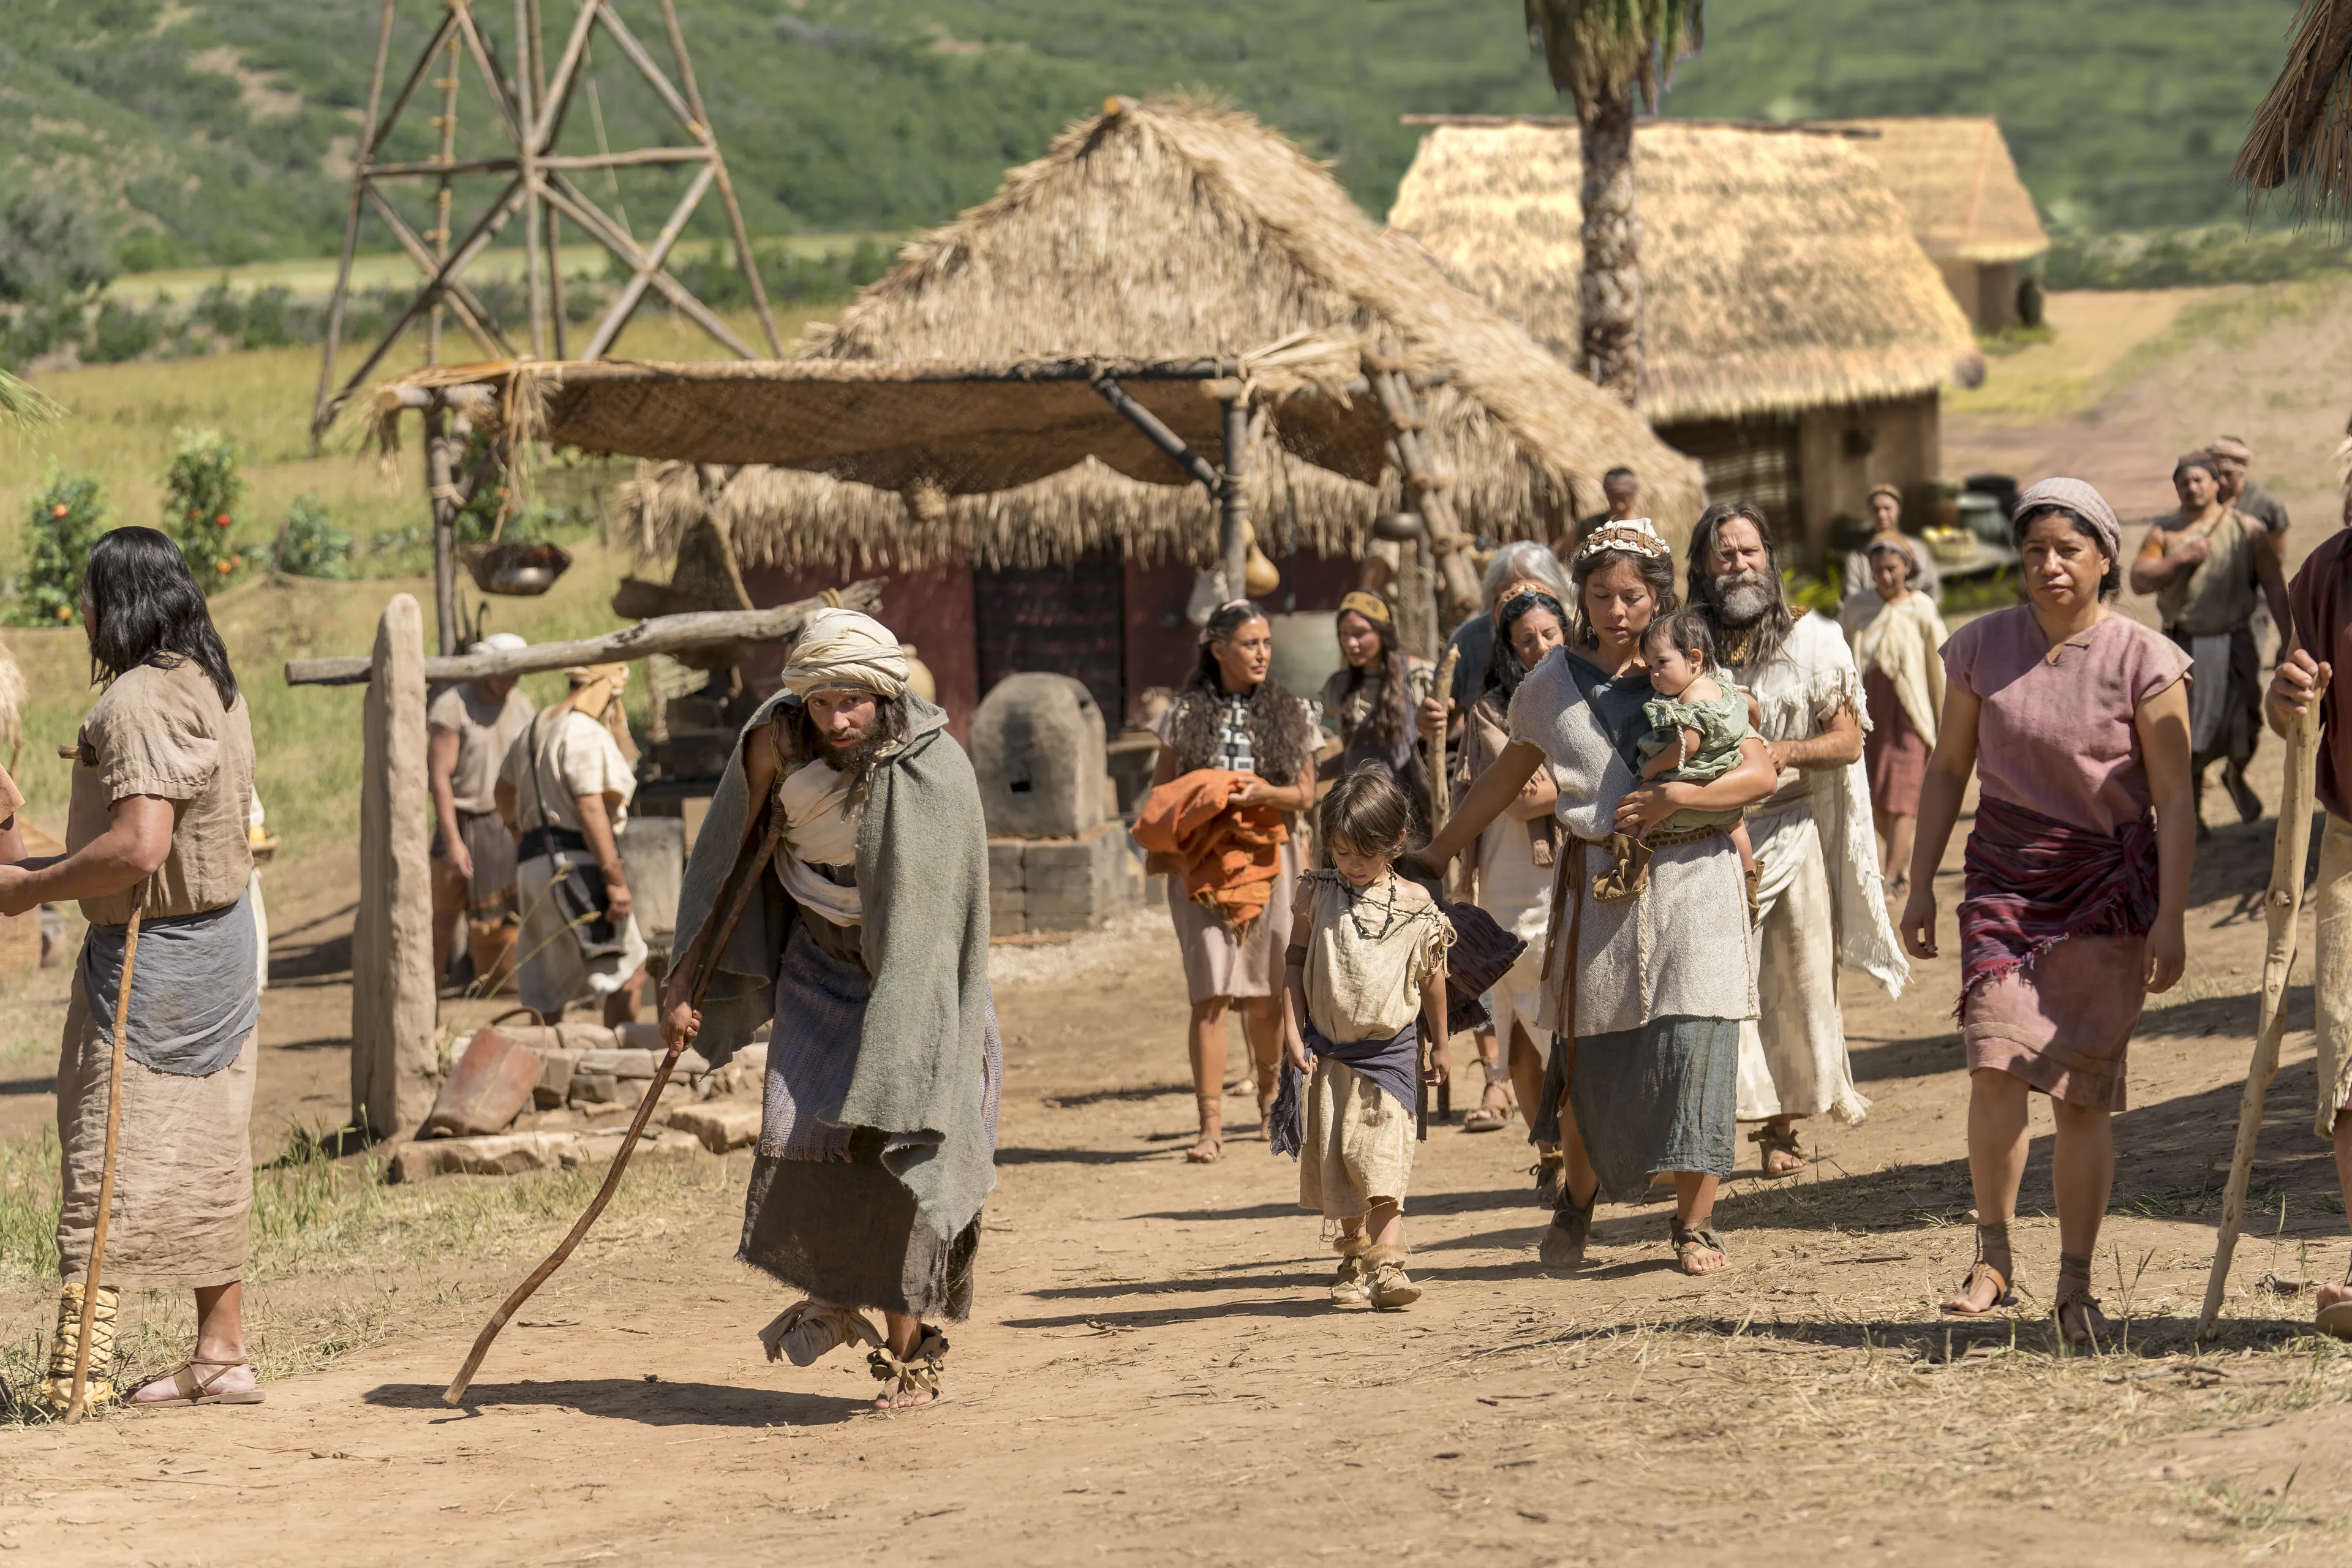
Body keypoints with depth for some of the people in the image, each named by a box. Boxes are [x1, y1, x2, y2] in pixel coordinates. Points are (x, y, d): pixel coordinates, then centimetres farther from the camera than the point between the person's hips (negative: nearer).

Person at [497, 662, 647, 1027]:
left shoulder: (534, 730, 18)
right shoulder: (586, 733, -11)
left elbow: (505, 793, 33)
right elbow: (590, 809, -21)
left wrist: (522, 839, 51)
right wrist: (615, 880, -23)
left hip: (533, 861, 9)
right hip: (576, 863, -9)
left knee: (548, 989, 11)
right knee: (630, 971, -7)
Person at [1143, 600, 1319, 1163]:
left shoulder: (1291, 711, 7)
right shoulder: (1187, 712, 3)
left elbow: (1306, 793, 6)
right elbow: (1161, 788, 8)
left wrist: (1265, 792, -14)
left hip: (1268, 857, 2)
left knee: (1266, 994, 7)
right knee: (1212, 993, -11)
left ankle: (1270, 1095, 34)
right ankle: (1211, 1125, -11)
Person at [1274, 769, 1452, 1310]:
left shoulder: (1415, 905, -2)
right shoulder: (1318, 894, 0)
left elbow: (1431, 976, 9)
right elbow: (1294, 963, 3)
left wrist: (1439, 1044, 16)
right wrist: (1294, 1035, -4)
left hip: (1390, 1049, -2)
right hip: (1327, 1051, 2)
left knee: (1383, 1154, -14)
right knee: (1334, 1159, 7)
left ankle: (1387, 1264, -21)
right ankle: (1355, 1256, 21)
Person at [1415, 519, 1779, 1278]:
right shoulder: (1554, 682, 9)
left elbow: (1760, 774, -4)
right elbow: (1504, 778, 20)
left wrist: (1672, 798, -17)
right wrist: (1431, 855, 23)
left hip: (1691, 880, -1)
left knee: (1692, 1042, -9)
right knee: (1591, 1057, 0)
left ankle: (1696, 1223, 2)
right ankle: (1577, 1198, 27)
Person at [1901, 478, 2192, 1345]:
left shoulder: (2143, 662, -6)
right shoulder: (1982, 648, 2)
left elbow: (2174, 800, -5)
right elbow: (1948, 769, 12)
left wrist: (2171, 918, -10)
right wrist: (1920, 886, 9)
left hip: (2106, 884, -2)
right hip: (2005, 878, 2)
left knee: (2083, 1092, -1)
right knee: (1997, 1063, -16)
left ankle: (2075, 1283, 9)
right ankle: (1992, 1258, -3)